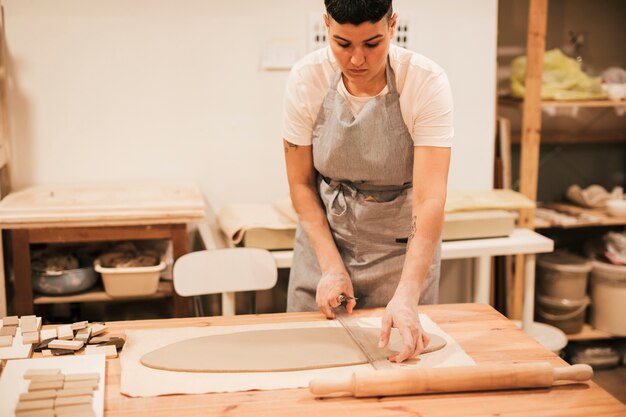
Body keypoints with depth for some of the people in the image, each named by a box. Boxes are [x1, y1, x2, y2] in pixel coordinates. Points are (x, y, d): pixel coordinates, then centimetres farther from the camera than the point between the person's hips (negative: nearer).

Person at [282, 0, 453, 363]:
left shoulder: (427, 82, -22)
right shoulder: (307, 78, -15)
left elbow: (430, 200, -27)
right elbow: (301, 183, -6)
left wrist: (407, 295, -37)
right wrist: (331, 266, -13)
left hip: (402, 250, -1)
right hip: (325, 240, 2)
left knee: (395, 360, 12)